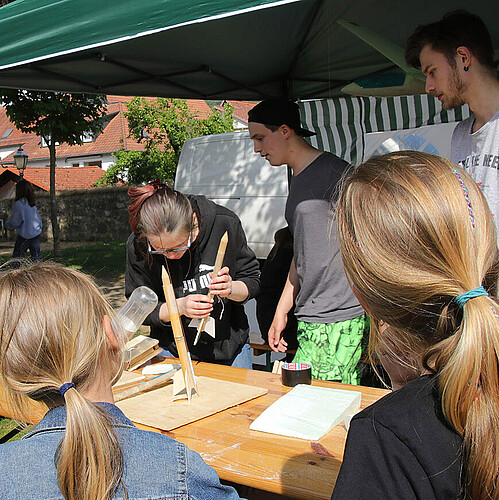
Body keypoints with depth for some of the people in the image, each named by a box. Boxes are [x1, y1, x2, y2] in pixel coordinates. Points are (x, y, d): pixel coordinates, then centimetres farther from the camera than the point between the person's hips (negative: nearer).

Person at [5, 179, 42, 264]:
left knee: (17, 258, 2)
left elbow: (14, 222, -10)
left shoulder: (18, 204, -15)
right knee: (36, 256, 12)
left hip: (25, 235, -6)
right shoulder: (32, 203, 4)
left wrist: (7, 224, 9)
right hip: (37, 234, 6)